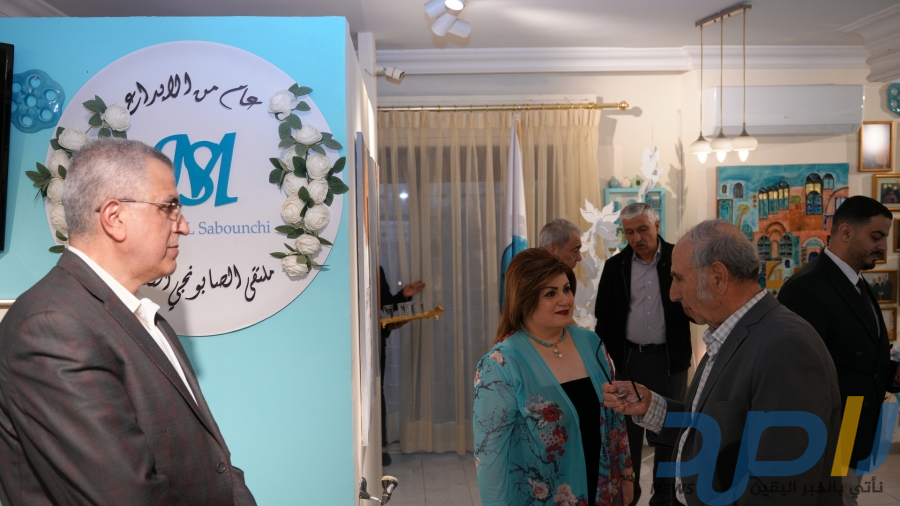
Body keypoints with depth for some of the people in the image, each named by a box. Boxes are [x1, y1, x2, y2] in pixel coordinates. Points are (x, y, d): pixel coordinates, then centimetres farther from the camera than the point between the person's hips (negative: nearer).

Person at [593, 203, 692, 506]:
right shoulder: (615, 265, 0)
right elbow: (604, 317, 4)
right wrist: (603, 357, 0)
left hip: (670, 358, -1)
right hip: (629, 358, 1)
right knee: (628, 428, 12)